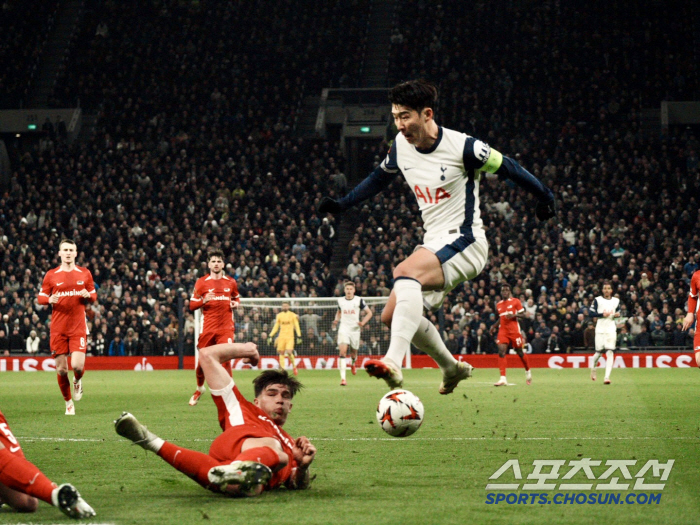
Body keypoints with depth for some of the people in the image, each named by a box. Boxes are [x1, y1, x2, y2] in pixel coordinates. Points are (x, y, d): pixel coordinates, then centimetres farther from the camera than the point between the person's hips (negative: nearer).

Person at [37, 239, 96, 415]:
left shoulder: (85, 273, 6)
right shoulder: (51, 275, 4)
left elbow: (93, 296, 14)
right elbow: (40, 298, 8)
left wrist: (88, 295, -9)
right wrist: (50, 300, -14)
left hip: (78, 326, -1)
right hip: (58, 327, 1)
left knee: (77, 365, -15)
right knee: (61, 369, 1)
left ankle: (78, 381, 22)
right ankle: (68, 403, 21)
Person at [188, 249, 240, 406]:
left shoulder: (231, 282, 10)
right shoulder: (201, 282, 3)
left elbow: (237, 298, 26)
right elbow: (192, 305, 3)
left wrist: (236, 304, 3)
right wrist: (203, 301, -17)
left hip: (226, 327, 0)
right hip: (208, 327, 0)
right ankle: (199, 388, 31)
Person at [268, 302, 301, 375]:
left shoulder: (293, 315, 2)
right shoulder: (279, 315, 9)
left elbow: (297, 326, 3)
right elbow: (275, 327, 14)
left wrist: (299, 336, -7)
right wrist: (270, 336, 7)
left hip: (290, 337, -3)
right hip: (281, 336, 3)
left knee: (289, 352, -17)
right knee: (281, 353, -2)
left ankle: (294, 366, 6)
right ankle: (283, 370, 3)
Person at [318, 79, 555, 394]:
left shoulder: (462, 147, -15)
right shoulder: (401, 145, 3)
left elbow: (506, 168, -3)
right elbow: (380, 178, 23)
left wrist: (544, 197, 7)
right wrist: (341, 205, 18)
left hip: (465, 241, -8)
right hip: (434, 244, 8)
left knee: (405, 273, -35)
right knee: (392, 315, 4)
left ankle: (393, 362, -49)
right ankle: (452, 368, 26)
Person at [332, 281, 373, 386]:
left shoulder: (359, 300, -2)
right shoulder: (340, 300, 6)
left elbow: (369, 313, 2)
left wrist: (363, 323, -14)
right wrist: (336, 320, 4)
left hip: (355, 329, 0)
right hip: (343, 329, 0)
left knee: (353, 352, 13)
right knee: (343, 352, -18)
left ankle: (353, 363, 52)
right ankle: (343, 378, -22)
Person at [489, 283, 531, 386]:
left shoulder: (515, 301, 0)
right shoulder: (498, 304, 14)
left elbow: (523, 315, -2)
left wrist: (514, 315, -19)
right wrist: (494, 326, 11)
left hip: (514, 330, -3)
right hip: (503, 331, 3)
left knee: (519, 352, 7)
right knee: (501, 352, -14)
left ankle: (528, 371, 34)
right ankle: (503, 378, -19)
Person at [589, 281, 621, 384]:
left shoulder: (616, 301, 11)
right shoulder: (597, 300, 2)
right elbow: (590, 313, -3)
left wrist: (617, 315, -1)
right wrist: (602, 314, -15)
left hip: (611, 330, 1)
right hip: (600, 330, -1)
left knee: (610, 352, -11)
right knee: (599, 352, 3)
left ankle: (607, 377, -16)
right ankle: (593, 368, 35)